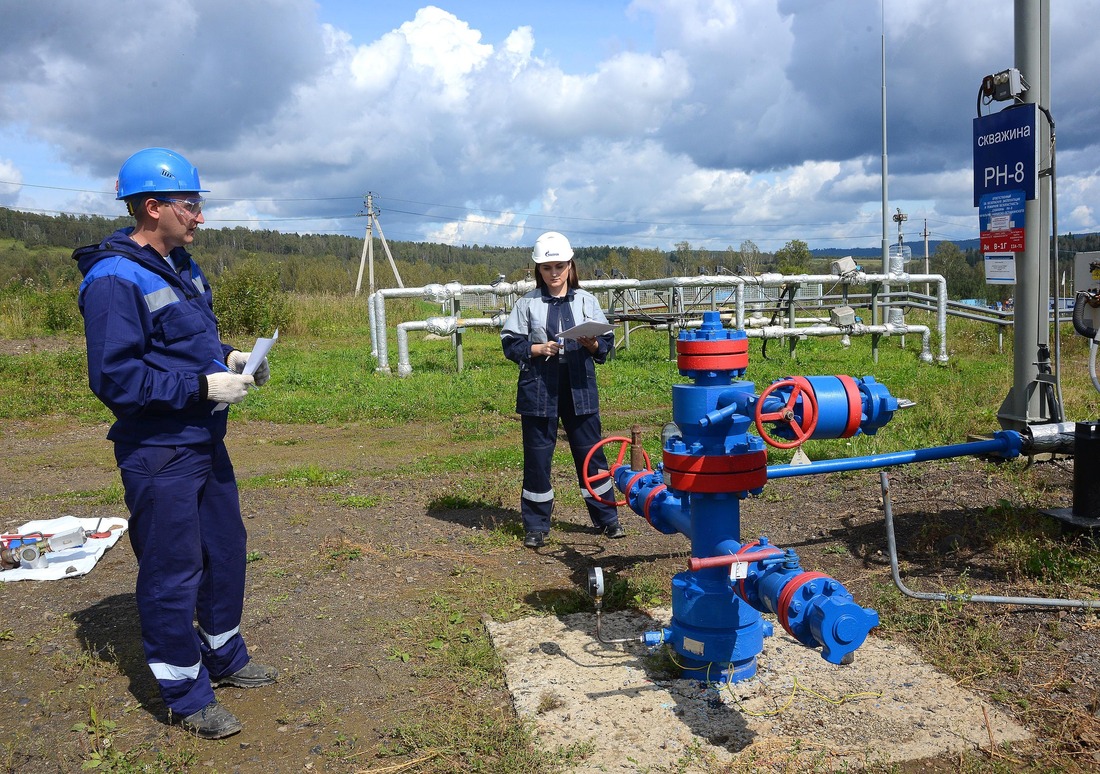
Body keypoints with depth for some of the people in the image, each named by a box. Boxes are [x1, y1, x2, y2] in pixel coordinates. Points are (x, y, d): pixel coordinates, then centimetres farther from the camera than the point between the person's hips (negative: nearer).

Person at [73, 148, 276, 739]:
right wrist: (204, 387, -23)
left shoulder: (182, 268, 11)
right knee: (173, 573, 4)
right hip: (158, 455, -9)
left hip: (205, 442, 9)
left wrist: (230, 358, 3)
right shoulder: (114, 280, -18)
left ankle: (225, 659, 39)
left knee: (225, 552, 19)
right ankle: (186, 697, 21)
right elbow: (114, 378, -22)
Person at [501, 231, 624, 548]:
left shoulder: (586, 301, 6)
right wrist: (538, 349, -14)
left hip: (579, 389, 1)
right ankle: (536, 525, 18)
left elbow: (607, 343, 6)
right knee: (537, 456, 5)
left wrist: (593, 345, -15)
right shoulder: (527, 304, 3)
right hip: (538, 390, -1)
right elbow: (511, 344, 1)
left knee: (591, 452, 7)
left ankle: (607, 518, 22)